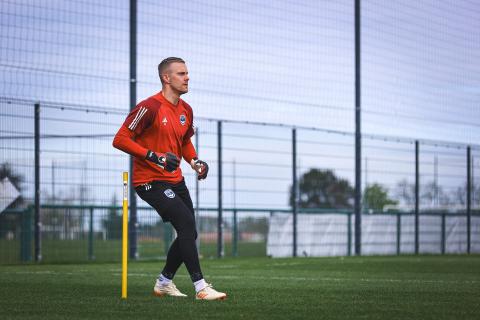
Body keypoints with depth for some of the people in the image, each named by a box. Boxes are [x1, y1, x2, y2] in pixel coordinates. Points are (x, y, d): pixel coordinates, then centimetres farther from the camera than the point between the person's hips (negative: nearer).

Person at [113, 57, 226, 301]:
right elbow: (120, 140, -17)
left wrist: (194, 161, 6)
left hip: (175, 180, 9)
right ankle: (200, 287, -17)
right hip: (150, 181, -9)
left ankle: (164, 282, 30)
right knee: (187, 226, -19)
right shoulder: (150, 107, -16)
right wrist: (154, 156, -24)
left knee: (188, 233, 11)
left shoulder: (186, 110, 9)